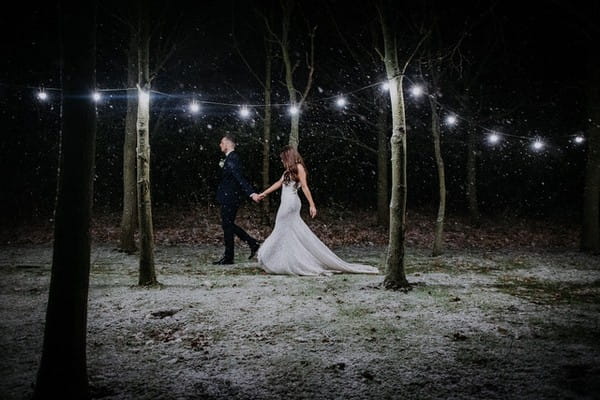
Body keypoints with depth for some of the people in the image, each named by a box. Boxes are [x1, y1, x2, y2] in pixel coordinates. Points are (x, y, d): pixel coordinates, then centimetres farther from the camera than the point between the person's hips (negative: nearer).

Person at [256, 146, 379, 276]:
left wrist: (312, 204, -15)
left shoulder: (298, 167, -6)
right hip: (287, 203, 8)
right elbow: (279, 183, 27)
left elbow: (304, 186, -11)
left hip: (290, 203, -8)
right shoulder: (288, 170, 18)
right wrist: (263, 194, 31)